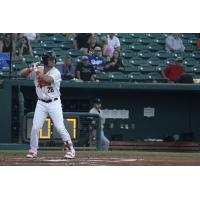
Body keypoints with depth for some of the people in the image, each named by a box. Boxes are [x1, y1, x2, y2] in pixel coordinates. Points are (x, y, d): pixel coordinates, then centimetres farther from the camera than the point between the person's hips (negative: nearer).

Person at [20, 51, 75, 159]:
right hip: (41, 103, 3)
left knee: (60, 127, -8)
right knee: (35, 128, -4)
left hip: (54, 103, -3)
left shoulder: (56, 72, -9)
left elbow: (48, 79, -28)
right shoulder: (37, 70, 2)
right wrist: (30, 69, -20)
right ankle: (33, 150, 12)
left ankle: (70, 150, 3)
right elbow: (22, 73, 0)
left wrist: (37, 72, -21)